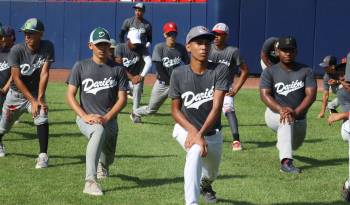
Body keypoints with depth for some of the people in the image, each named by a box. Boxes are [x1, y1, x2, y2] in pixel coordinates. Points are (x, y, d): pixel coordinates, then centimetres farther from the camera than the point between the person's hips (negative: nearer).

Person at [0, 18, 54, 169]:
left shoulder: (47, 48, -16)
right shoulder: (17, 50, -21)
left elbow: (44, 74, -20)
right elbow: (16, 78, -22)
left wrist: (40, 98, -28)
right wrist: (32, 100, -28)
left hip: (36, 93, 0)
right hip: (16, 93, 0)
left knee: (42, 118, -26)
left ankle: (43, 156, -22)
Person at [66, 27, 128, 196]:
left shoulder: (118, 69, 4)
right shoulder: (80, 67, 2)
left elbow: (122, 98, 0)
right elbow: (70, 95, 0)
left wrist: (106, 118, -14)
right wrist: (84, 116, -15)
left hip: (109, 120, 3)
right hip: (86, 118, -3)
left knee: (108, 159, 10)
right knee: (99, 130, -37)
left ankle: (102, 165, 53)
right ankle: (90, 181, -42)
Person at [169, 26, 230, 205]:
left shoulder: (220, 70, -14)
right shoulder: (179, 74, -11)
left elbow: (217, 106, -22)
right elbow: (175, 110, -5)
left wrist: (201, 133, -33)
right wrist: (193, 131, -22)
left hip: (212, 132, 2)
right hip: (185, 128, -2)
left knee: (211, 173, 18)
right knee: (196, 149, -35)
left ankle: (205, 183, 59)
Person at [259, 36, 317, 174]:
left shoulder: (306, 71, -4)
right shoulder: (269, 72, -6)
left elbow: (311, 95, -14)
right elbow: (264, 95, -17)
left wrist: (296, 112, -31)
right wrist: (281, 109, -36)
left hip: (300, 118, 3)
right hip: (274, 114, -3)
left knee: (295, 145, 15)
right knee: (286, 120, -35)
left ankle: (282, 146, 54)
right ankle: (286, 162, -44)